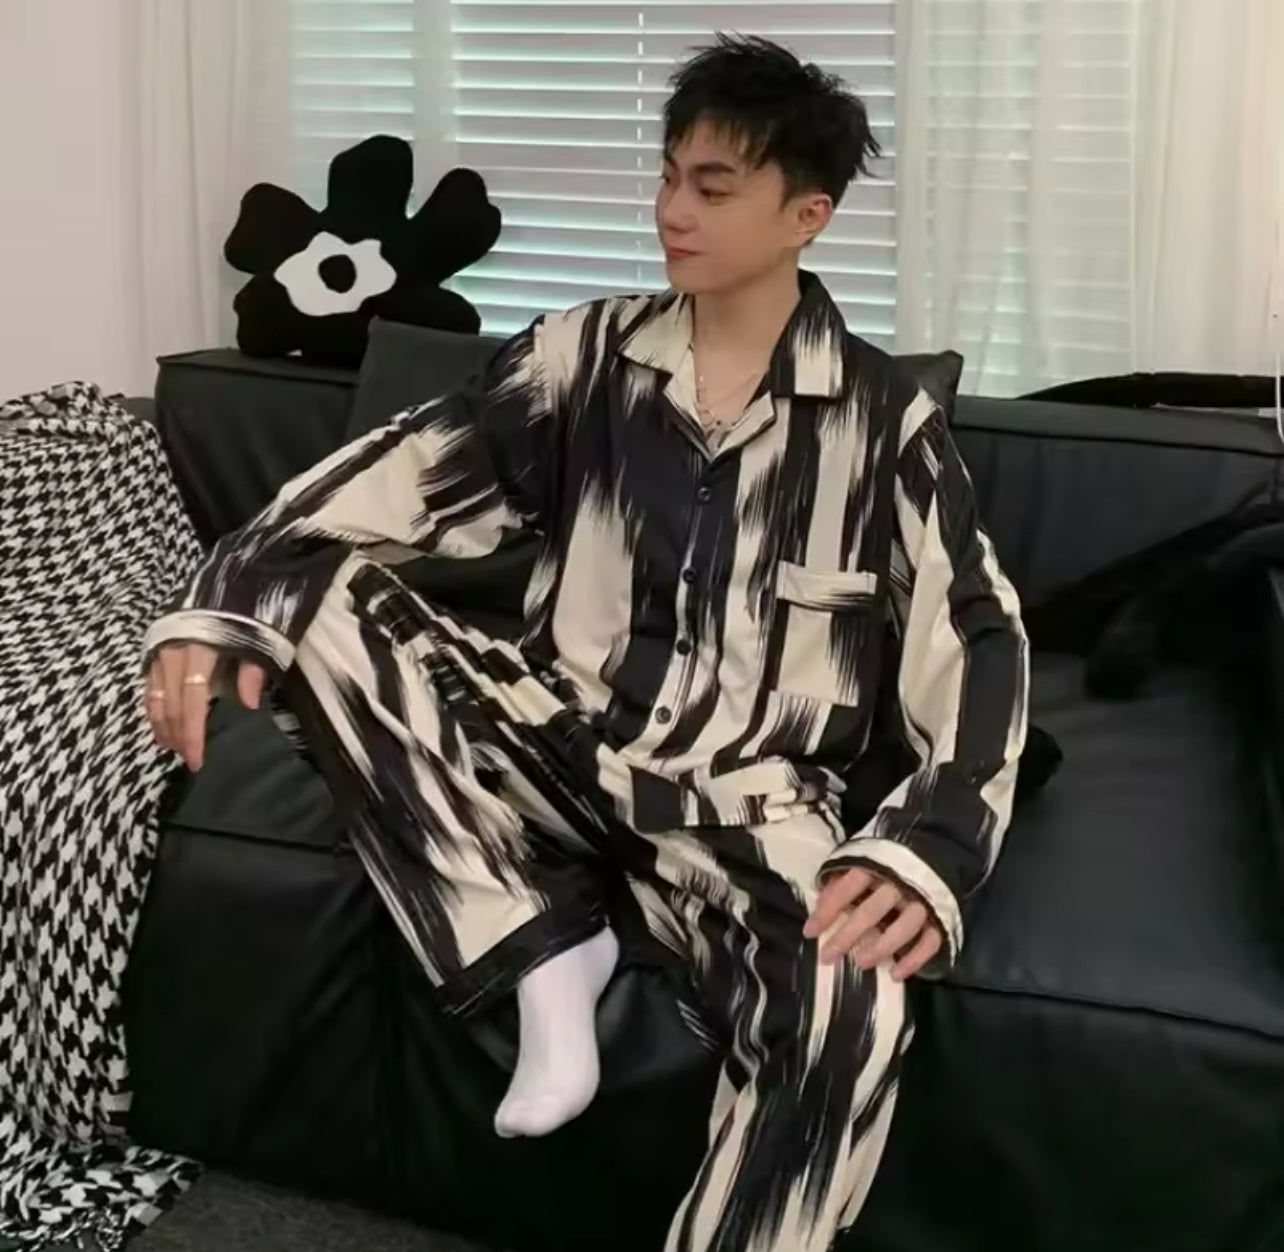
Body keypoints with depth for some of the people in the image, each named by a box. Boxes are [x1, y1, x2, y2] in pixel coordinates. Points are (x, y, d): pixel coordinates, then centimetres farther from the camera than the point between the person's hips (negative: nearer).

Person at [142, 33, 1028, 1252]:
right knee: (315, 593, -17)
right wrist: (223, 595, -19)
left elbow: (973, 639, -8)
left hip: (744, 798, -3)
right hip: (567, 740, 4)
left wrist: (928, 852, -26)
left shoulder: (882, 416, -1)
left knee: (853, 1000, -36)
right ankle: (547, 951, -14)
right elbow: (403, 473, -3)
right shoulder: (590, 352, 4)